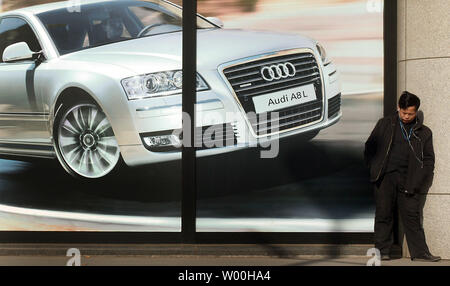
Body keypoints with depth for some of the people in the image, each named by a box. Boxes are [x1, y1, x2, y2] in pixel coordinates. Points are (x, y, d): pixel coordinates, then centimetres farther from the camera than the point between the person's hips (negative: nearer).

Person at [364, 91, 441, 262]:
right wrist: (374, 169, 5)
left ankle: (420, 252, -1)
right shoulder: (385, 124, 11)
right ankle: (382, 250, 9)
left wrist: (419, 182, 1)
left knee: (412, 216, -3)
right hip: (385, 177, 0)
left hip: (408, 180, 0)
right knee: (383, 214, 1)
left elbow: (429, 159, 12)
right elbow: (370, 147, 15)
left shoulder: (424, 132, 12)